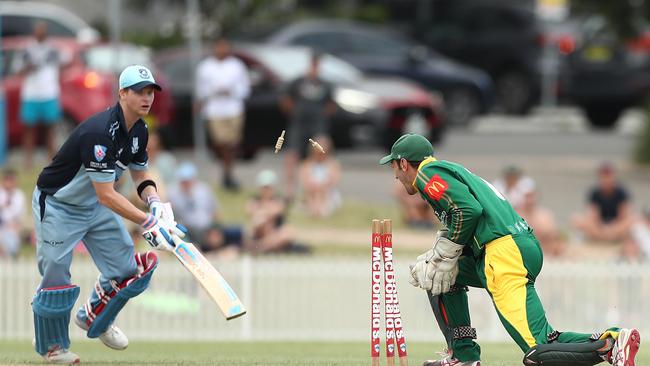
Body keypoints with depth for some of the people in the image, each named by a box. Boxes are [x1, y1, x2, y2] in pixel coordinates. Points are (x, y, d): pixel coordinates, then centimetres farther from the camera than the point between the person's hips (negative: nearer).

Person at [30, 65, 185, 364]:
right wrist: (148, 223, -37)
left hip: (95, 206, 8)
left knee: (127, 269, 5)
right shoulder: (100, 132, -33)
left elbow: (140, 173, 11)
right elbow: (106, 195, -34)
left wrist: (154, 203, -11)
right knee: (56, 276, -4)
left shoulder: (139, 131, -5)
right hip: (57, 205, -8)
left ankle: (94, 319, 31)